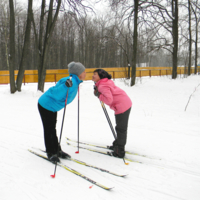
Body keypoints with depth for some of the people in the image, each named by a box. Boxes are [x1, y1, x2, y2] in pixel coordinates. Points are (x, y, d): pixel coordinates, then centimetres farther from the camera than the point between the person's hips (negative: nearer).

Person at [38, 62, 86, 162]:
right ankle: (50, 153, 15)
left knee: (52, 129, 18)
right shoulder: (72, 82, -29)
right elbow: (56, 94, -34)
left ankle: (56, 150, 29)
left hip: (52, 107, 10)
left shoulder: (74, 82, 1)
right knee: (49, 130, 2)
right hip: (46, 106, -10)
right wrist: (66, 86, -48)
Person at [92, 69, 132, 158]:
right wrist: (97, 92, 2)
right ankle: (117, 145, 38)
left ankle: (119, 152, 7)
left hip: (122, 106, -10)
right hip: (126, 103, 10)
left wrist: (99, 95, -14)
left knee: (121, 129, -2)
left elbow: (109, 99, -26)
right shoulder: (106, 82, 13)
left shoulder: (102, 86, -17)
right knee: (121, 127, 22)